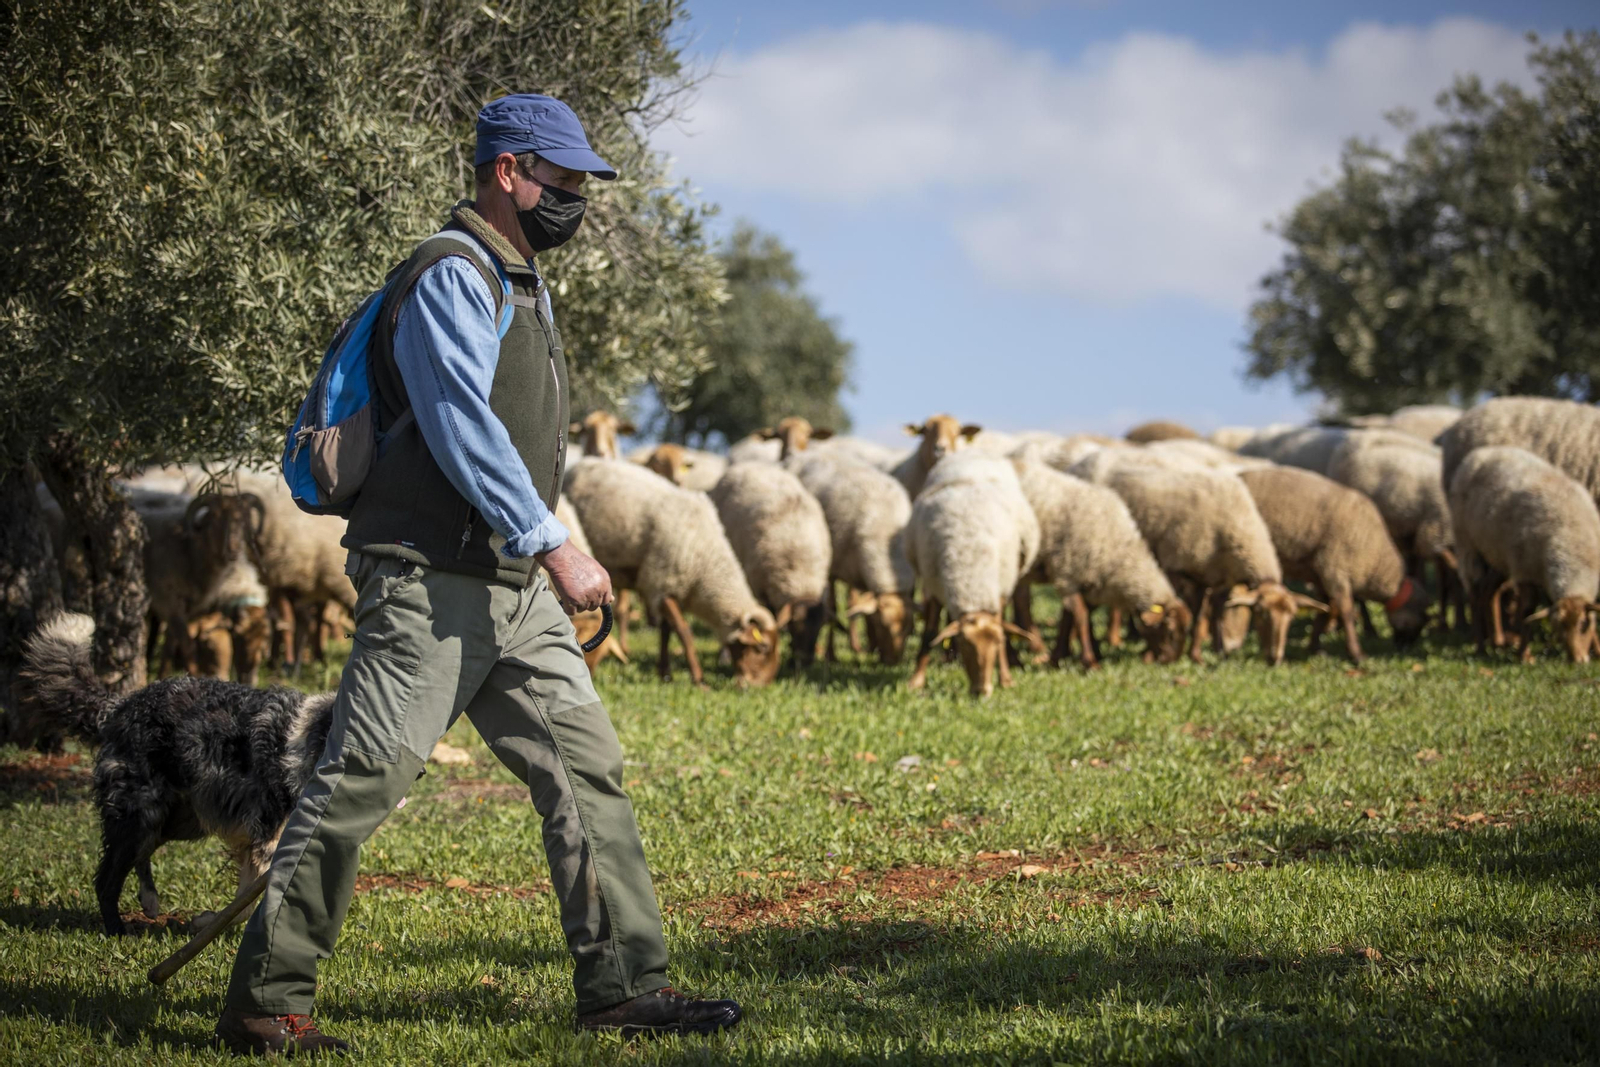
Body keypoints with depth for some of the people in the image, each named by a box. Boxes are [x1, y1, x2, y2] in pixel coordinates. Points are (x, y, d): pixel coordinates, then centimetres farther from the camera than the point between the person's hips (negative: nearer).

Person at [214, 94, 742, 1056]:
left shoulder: (523, 282, 19)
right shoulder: (452, 276, -12)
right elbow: (463, 429, -22)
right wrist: (554, 545, -25)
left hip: (515, 589, 10)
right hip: (433, 585, -9)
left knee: (587, 769, 4)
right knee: (359, 786, -6)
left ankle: (625, 985, 8)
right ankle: (264, 1004, 1)